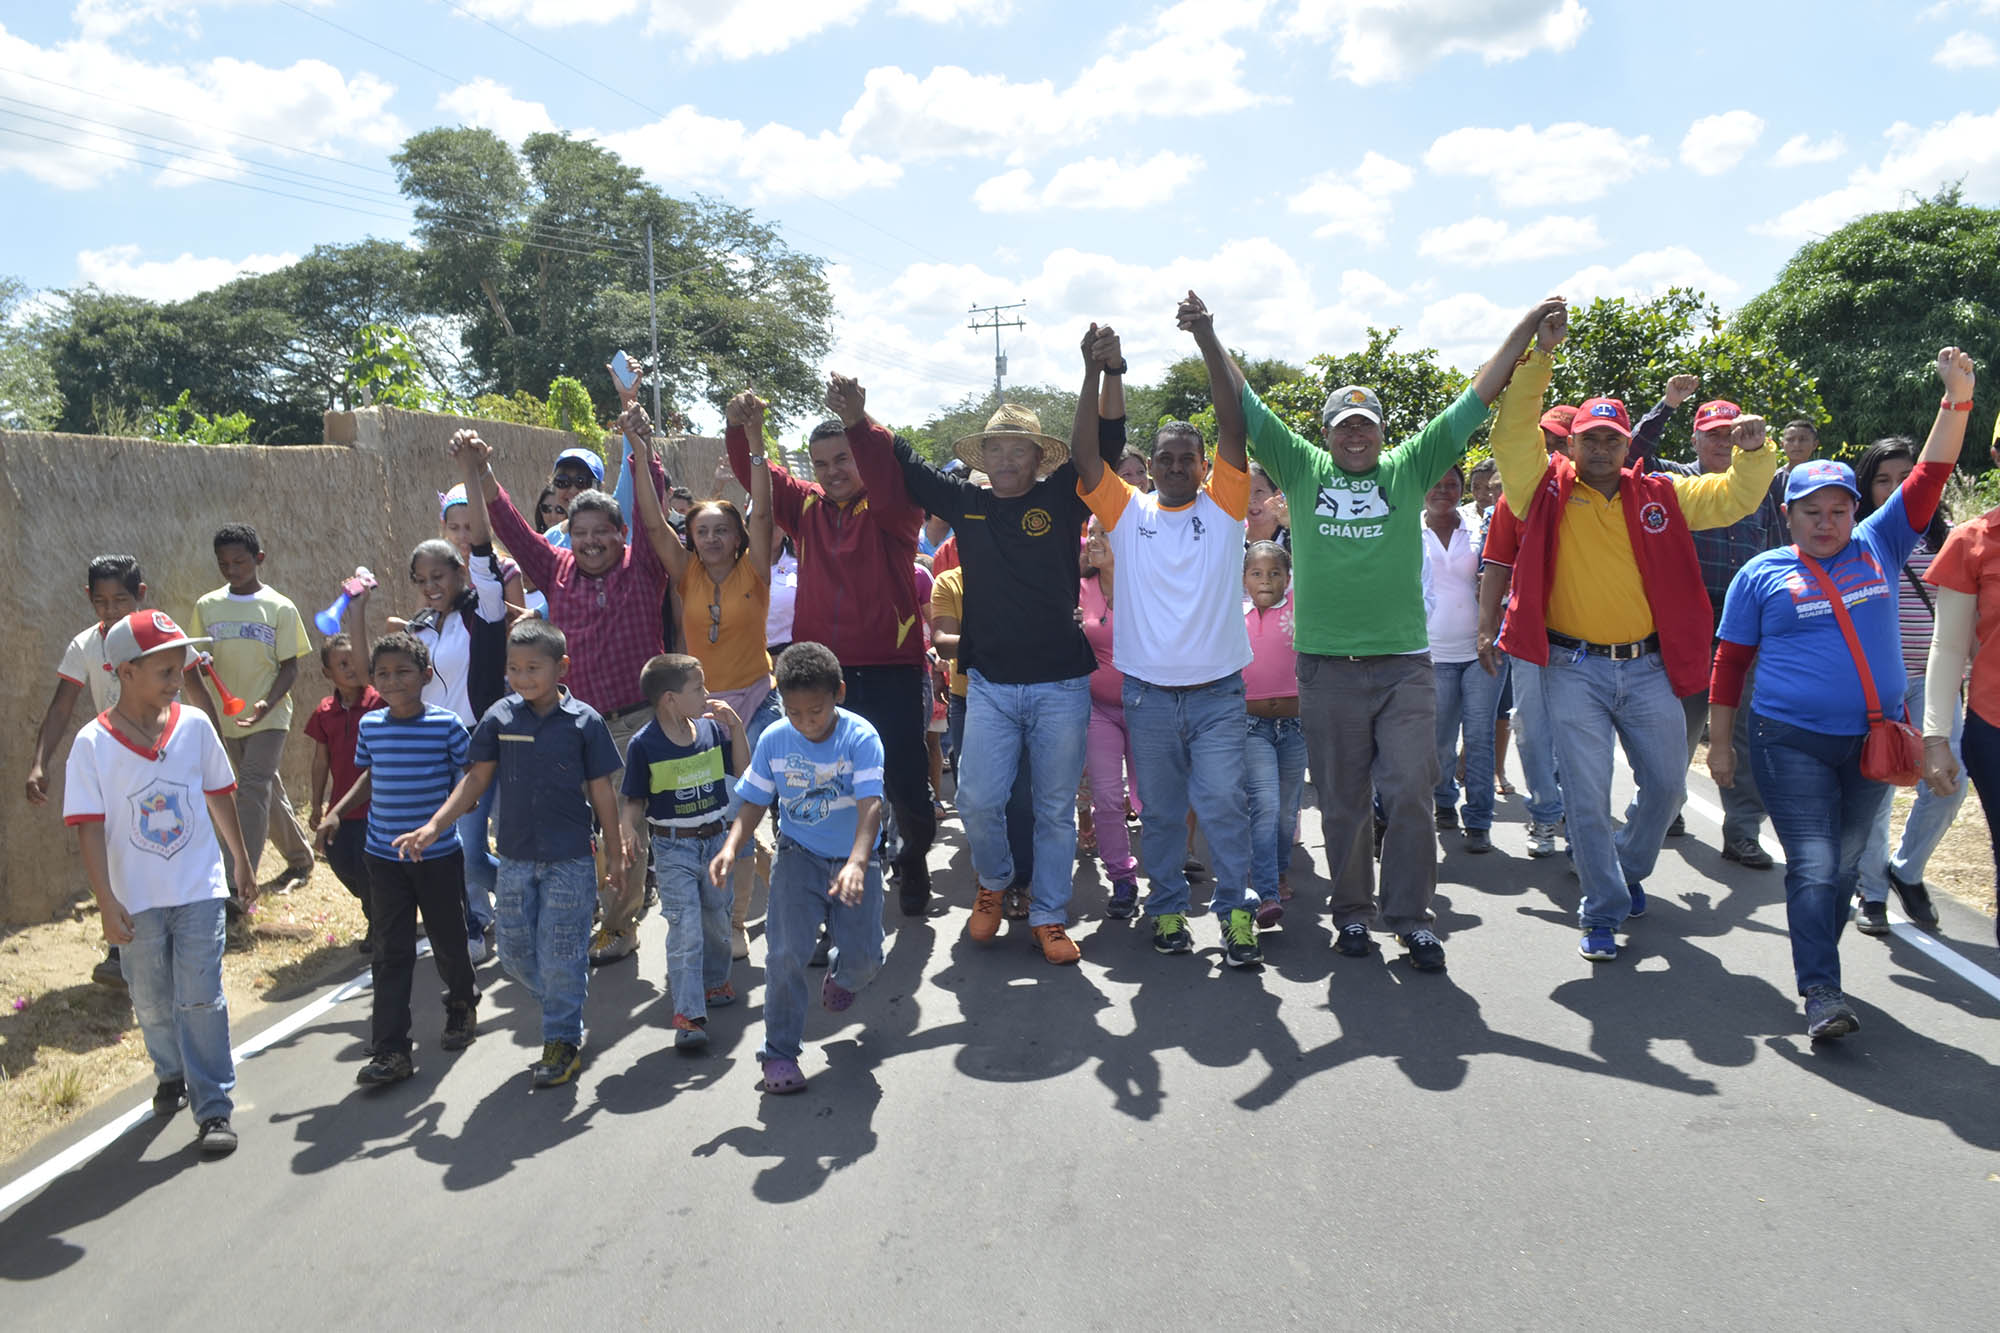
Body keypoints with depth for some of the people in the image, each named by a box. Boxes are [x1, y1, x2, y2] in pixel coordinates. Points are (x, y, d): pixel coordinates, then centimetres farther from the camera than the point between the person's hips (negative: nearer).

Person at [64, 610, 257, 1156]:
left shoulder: (194, 725, -4)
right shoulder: (93, 744, -10)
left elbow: (219, 797, 8)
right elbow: (89, 828, -10)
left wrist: (243, 864, 15)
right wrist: (107, 904, -14)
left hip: (200, 892, 0)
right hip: (137, 903, 0)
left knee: (200, 1000, -2)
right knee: (152, 1005, 16)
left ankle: (213, 1108, 5)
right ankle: (172, 1075, 43)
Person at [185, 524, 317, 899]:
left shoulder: (280, 608, -6)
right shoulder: (207, 607, 3)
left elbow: (289, 667, -6)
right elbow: (196, 665, 7)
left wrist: (267, 704, -22)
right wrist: (209, 714, -5)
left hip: (270, 717, -4)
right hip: (229, 719, 4)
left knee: (251, 792, -13)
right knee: (268, 791, 15)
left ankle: (237, 887, -15)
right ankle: (300, 858, 34)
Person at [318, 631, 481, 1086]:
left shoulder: (447, 725, -11)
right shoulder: (370, 725, 2)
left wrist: (443, 816, -19)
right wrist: (337, 811, 8)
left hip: (439, 856, -2)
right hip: (384, 856, 3)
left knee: (448, 940, 13)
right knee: (392, 954, 1)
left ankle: (462, 1006, 41)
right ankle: (390, 1051, 2)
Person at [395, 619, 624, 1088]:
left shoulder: (584, 721, -8)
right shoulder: (500, 717, -1)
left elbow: (600, 790, -2)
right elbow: (477, 780, 4)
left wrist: (616, 847, 2)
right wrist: (432, 828, -3)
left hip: (569, 859, -4)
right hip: (515, 857, 4)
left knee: (560, 955, 1)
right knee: (515, 954, 12)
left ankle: (563, 1042, 16)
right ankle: (565, 1008, 37)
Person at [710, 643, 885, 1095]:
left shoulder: (860, 737, -19)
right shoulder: (774, 740, -8)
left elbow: (870, 806, -28)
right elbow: (754, 804, 1)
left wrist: (856, 863, -43)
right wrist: (731, 848, -18)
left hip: (853, 860, -1)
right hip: (798, 856, 1)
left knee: (864, 959, -4)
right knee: (786, 952, -13)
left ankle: (840, 974, 36)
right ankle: (779, 1052, 5)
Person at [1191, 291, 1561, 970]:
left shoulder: (1409, 468, 9)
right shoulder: (1302, 469, 8)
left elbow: (1476, 399, 8)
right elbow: (1242, 402, 5)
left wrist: (1527, 327, 6)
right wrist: (1207, 337, -3)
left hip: (1404, 666, 0)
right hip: (1327, 668, 0)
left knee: (1411, 794, -3)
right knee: (1342, 804, 9)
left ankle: (1410, 915, 11)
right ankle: (1352, 911, 23)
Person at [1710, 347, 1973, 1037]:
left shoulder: (1878, 547, 9)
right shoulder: (1761, 575, 1)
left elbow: (1930, 476, 4)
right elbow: (1730, 660, 3)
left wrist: (1957, 397, -5)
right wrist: (1718, 741, 2)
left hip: (1872, 739, 4)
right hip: (1792, 742, -4)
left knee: (1846, 863, 13)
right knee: (1812, 866, -11)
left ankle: (1816, 960, 29)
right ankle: (1821, 995, -13)